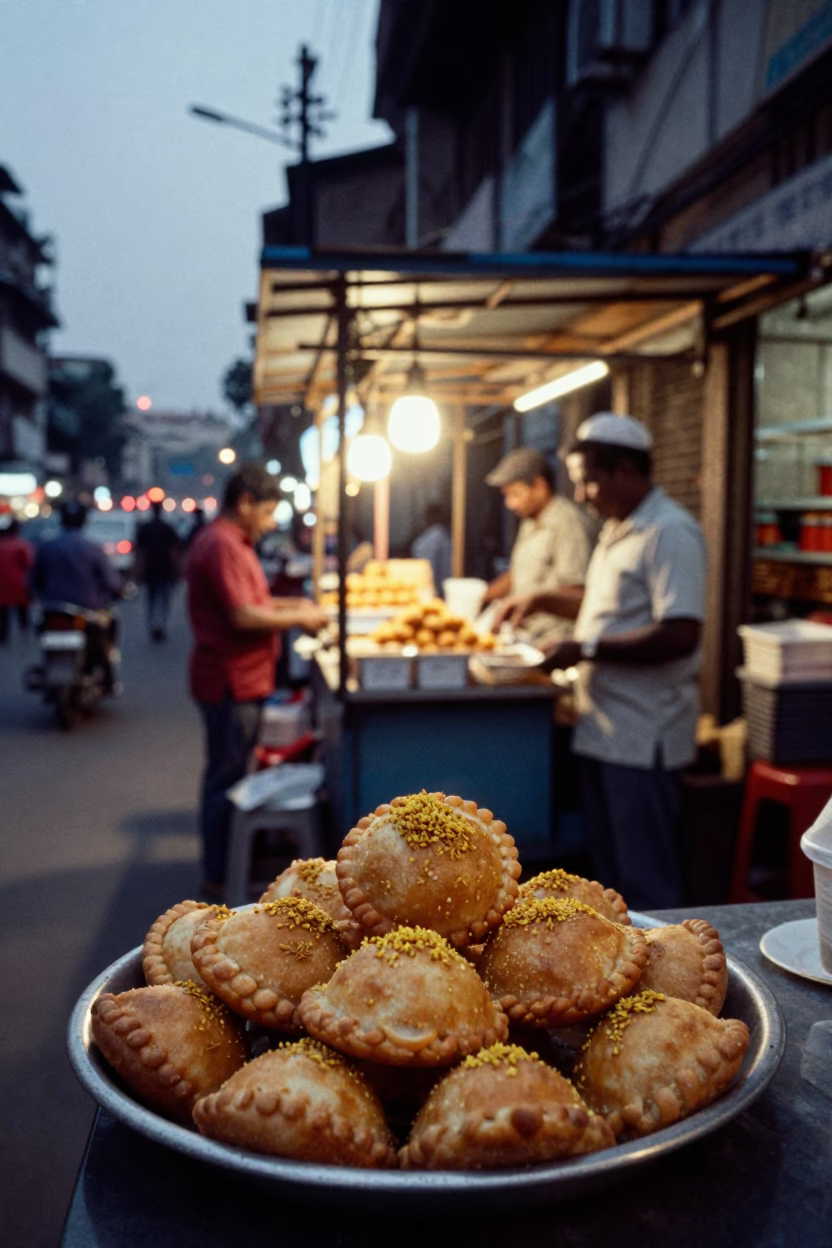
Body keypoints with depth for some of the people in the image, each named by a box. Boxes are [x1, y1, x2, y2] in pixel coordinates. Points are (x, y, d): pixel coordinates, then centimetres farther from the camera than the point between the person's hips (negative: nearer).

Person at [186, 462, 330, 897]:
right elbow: (243, 617, -25)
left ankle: (221, 864, 30)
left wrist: (289, 604, 11)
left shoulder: (229, 542, 15)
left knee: (227, 777, 18)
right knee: (226, 780, 0)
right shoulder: (222, 546, -19)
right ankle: (218, 877, 11)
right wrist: (298, 618, -14)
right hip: (231, 682, -11)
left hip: (239, 680, 11)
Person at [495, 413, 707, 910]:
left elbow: (680, 634, -26)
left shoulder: (670, 533, -17)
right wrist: (543, 600, 16)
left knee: (646, 882, 2)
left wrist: (587, 649, -22)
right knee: (611, 869, 18)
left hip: (642, 738, -9)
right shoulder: (619, 529, 14)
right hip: (604, 732, 10)